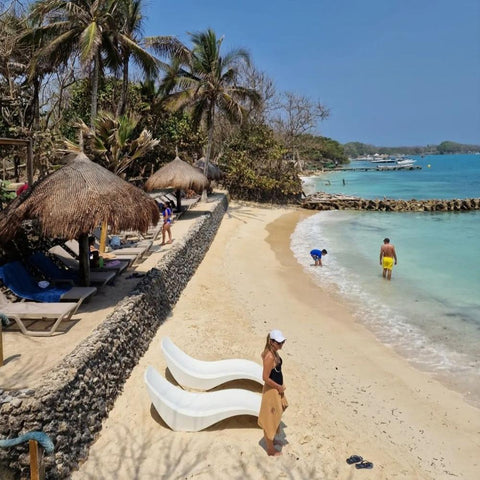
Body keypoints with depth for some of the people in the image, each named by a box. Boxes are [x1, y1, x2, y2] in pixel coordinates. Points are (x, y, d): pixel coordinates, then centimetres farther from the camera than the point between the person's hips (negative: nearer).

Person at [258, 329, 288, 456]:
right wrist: (279, 387, -14)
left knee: (275, 416, 26)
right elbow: (265, 378, -27)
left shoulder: (274, 352, -1)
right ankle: (271, 449, 25)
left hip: (276, 389, 10)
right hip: (271, 390, -10)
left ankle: (271, 440, 47)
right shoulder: (270, 357, -30)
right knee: (270, 419, 8)